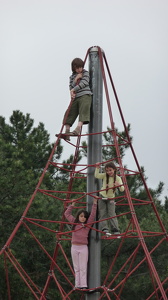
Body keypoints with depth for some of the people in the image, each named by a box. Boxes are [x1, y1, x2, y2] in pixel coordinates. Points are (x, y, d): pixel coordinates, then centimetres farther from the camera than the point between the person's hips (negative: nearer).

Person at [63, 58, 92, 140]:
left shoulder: (85, 73, 10)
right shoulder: (72, 77, 22)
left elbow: (85, 82, -6)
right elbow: (71, 88, 10)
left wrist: (74, 89, -10)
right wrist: (76, 79, -5)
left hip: (85, 95, -5)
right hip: (75, 98, 5)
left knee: (83, 110, -26)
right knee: (69, 113, -9)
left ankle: (78, 128, -44)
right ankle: (67, 132, -14)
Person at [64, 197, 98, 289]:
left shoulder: (87, 224, 5)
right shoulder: (74, 222, 11)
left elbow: (93, 214, -1)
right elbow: (67, 213, 19)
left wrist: (95, 203, -1)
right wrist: (72, 204, 18)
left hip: (83, 248, -3)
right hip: (74, 247, 3)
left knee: (83, 268, -5)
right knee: (76, 268, 5)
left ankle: (83, 285, -7)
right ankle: (77, 285, 6)